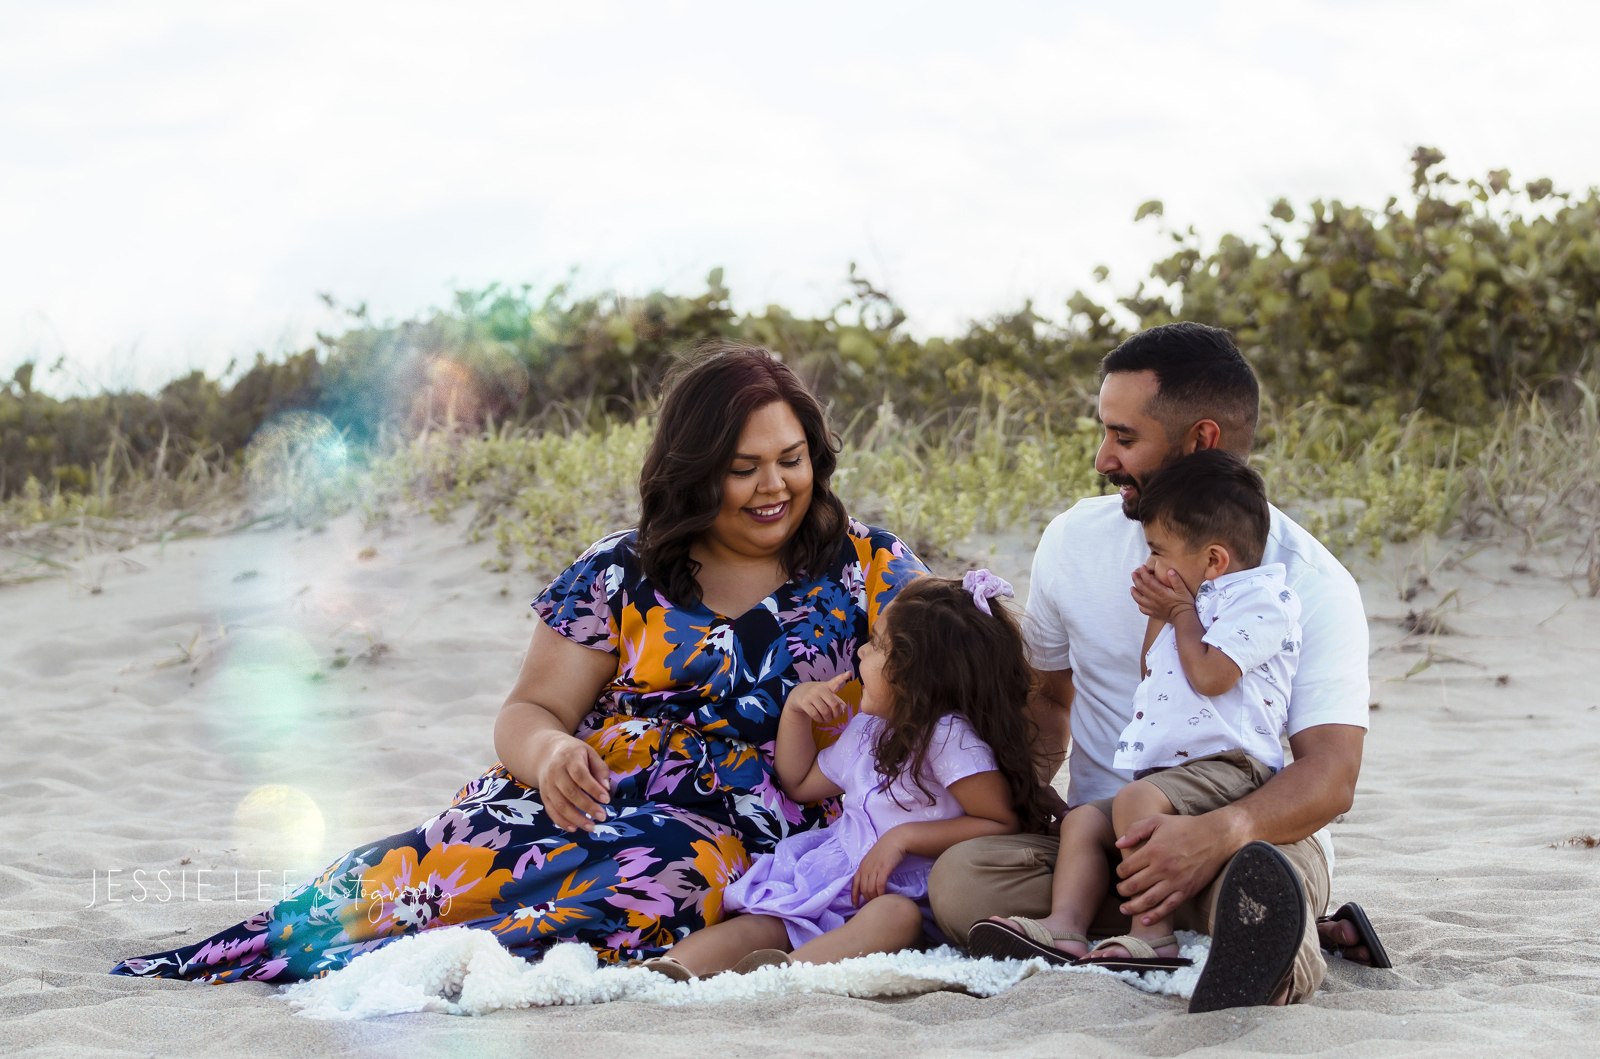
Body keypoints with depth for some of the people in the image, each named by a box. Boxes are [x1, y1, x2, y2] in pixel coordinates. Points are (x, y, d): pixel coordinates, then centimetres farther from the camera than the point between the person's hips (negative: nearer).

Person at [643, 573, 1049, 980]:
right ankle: (673, 967, -47)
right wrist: (796, 707, 19)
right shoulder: (869, 730, 18)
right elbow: (801, 783, 35)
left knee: (897, 915, -43)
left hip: (903, 892, -8)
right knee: (763, 924, -21)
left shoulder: (949, 736, -9)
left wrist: (905, 837, -20)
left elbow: (1003, 824, -17)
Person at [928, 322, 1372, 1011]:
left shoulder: (1312, 584, -8)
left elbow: (1332, 773, -18)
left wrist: (1221, 832, -41)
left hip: (1256, 835, -5)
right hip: (1099, 843, 5)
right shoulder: (1073, 542, 6)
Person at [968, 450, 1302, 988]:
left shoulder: (1260, 596, -7)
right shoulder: (1197, 603, 25)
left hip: (1227, 765, -11)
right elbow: (1153, 676, 32)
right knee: (1083, 819, 1)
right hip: (1166, 772, 11)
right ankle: (1066, 925, -14)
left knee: (1139, 800, -32)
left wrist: (1181, 613, -2)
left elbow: (1210, 675, -18)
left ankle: (1153, 934, -32)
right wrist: (1159, 615, 17)